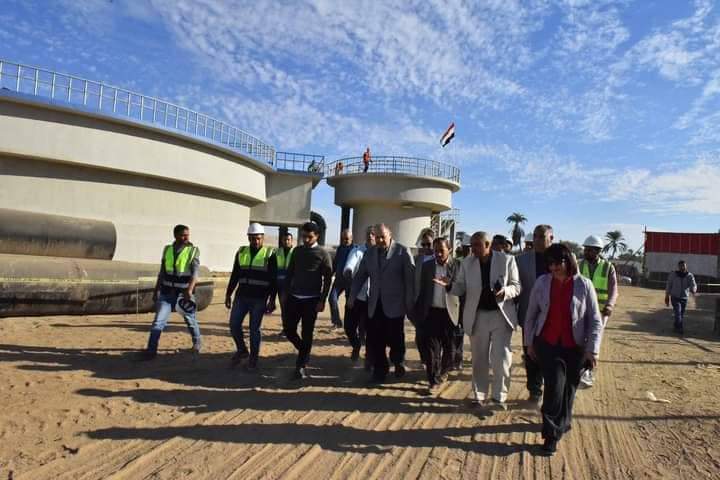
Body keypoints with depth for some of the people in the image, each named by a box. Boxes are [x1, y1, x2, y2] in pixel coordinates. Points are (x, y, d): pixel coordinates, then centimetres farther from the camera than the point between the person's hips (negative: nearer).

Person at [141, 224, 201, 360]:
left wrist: (190, 289, -34)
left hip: (184, 293, -2)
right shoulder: (167, 250, 4)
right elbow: (162, 273, 11)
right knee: (158, 321, -6)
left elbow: (195, 272, -20)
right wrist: (155, 291, 11)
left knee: (191, 320, 13)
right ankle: (151, 350, 1)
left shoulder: (193, 250, -8)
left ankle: (197, 342, 37)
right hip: (166, 293, 2)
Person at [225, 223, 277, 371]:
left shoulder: (269, 254, -3)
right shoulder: (241, 252, 8)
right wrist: (228, 294, 9)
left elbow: (273, 280, -4)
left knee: (255, 328, 2)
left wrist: (272, 300, -8)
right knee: (234, 324, 4)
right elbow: (234, 275, 13)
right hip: (241, 296, 4)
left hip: (259, 299, -4)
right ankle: (242, 350, 27)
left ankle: (253, 358, 16)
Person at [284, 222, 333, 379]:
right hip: (294, 298, 4)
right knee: (288, 329, 4)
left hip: (311, 300, -4)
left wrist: (322, 301, -11)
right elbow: (290, 273, 13)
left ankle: (301, 366, 12)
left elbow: (328, 279, -6)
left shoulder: (323, 254, -4)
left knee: (307, 334, 1)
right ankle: (304, 352, 29)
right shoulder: (297, 251, 8)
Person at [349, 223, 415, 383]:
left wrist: (410, 303, -8)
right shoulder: (370, 253, 10)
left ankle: (399, 364, 34)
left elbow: (410, 278, -6)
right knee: (374, 341, 3)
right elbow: (360, 276, 14)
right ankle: (380, 369, 23)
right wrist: (352, 297, 7)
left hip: (394, 305, -4)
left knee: (395, 339, 6)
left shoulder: (402, 251, -5)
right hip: (374, 305, 4)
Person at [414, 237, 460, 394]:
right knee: (431, 347, -1)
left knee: (448, 346, 11)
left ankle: (443, 372, 35)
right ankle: (434, 380, 7)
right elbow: (422, 289, 10)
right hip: (431, 311, 1)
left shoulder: (457, 265, 1)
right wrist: (418, 311, 8)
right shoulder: (426, 266, 8)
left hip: (449, 312, -1)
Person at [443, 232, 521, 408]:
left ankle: (500, 396, 20)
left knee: (501, 358, 2)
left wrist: (505, 291, -24)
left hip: (501, 315, -2)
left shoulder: (507, 260, -6)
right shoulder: (467, 263, 1)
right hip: (477, 316, 2)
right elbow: (461, 288, 3)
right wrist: (450, 284, -19)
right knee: (479, 359, 12)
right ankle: (479, 395, 26)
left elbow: (516, 286, -2)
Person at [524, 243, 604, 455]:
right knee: (555, 386, -9)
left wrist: (592, 350, -8)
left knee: (568, 389, 11)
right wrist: (529, 342, 9)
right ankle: (552, 434, 6)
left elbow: (595, 320, -3)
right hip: (547, 344, 0)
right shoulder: (542, 282, -2)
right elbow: (531, 314, 7)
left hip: (574, 347, 0)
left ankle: (561, 424, 36)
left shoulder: (583, 285, -6)